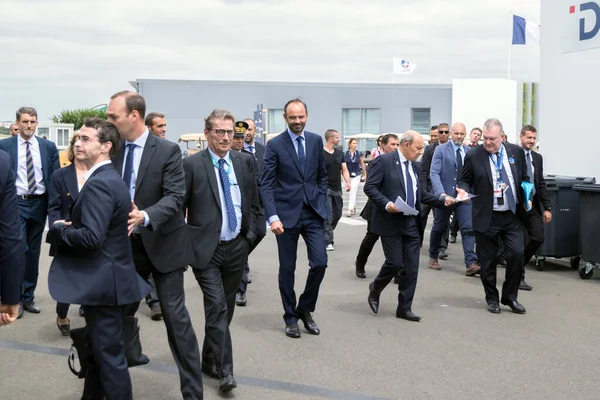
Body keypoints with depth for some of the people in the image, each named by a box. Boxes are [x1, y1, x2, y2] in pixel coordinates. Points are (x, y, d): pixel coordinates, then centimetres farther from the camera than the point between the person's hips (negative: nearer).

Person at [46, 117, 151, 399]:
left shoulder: (98, 184, -20)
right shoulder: (110, 178, 12)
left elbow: (91, 237, -29)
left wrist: (58, 229, -12)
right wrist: (69, 225, 1)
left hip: (103, 280, -11)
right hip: (102, 276, 11)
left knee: (109, 355, 0)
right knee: (97, 351, 22)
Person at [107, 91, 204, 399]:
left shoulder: (167, 151, -11)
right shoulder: (114, 151, 3)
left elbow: (175, 197, -18)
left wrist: (146, 216, -33)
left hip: (162, 244, -4)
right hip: (126, 243, 5)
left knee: (175, 315, 1)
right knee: (119, 311, 13)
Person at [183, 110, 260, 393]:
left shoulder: (245, 161, 5)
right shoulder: (192, 164, -8)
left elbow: (253, 203, 13)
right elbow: (180, 207, -4)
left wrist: (250, 235, 6)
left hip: (237, 247, 4)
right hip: (206, 249, -4)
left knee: (225, 309, 14)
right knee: (217, 308, -9)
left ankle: (210, 359, 32)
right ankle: (224, 370, -1)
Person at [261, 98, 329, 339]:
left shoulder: (316, 141, 6)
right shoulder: (275, 145, -5)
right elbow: (266, 184, -9)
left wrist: (321, 202, 5)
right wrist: (272, 217, -19)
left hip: (313, 212, 3)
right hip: (287, 213, -3)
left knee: (320, 262, -3)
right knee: (287, 268, 6)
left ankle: (305, 309, 19)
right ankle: (290, 317, 22)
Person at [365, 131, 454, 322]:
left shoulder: (415, 167, 13)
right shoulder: (384, 161, -8)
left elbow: (422, 195, 15)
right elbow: (369, 187, -12)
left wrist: (443, 200, 0)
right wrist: (386, 203, -24)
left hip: (411, 223, 6)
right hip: (390, 222, -6)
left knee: (411, 267, 5)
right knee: (395, 263, -6)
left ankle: (404, 308, 15)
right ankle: (375, 289, 24)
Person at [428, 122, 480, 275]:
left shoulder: (469, 152, 8)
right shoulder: (441, 150, -4)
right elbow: (434, 173, -13)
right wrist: (441, 193, -25)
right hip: (445, 196, -2)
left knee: (468, 229, -8)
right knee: (439, 228, 12)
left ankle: (471, 264, -11)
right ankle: (433, 257, 31)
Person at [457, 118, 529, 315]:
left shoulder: (516, 152, 3)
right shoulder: (473, 156, -6)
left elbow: (524, 178, 14)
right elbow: (465, 180, 4)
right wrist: (463, 190, -17)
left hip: (513, 215, 2)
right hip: (486, 217, -2)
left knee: (516, 255, -3)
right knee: (488, 261, 6)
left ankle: (510, 296, 17)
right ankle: (492, 298, 24)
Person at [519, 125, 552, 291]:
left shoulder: (538, 158, 12)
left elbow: (541, 184, 12)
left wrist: (547, 208, 7)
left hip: (534, 205, 6)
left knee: (538, 238, 0)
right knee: (521, 242, -2)